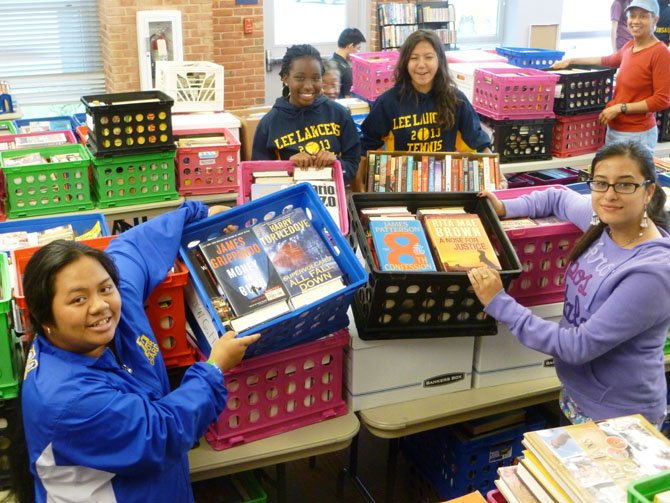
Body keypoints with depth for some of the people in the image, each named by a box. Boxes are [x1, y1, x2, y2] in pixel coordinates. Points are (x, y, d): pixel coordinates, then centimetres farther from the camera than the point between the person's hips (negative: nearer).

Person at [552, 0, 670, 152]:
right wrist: (571, 61, 32)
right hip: (613, 129, 8)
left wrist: (620, 108, -15)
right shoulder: (629, 46, 8)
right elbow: (609, 61, 30)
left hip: (636, 135, -7)